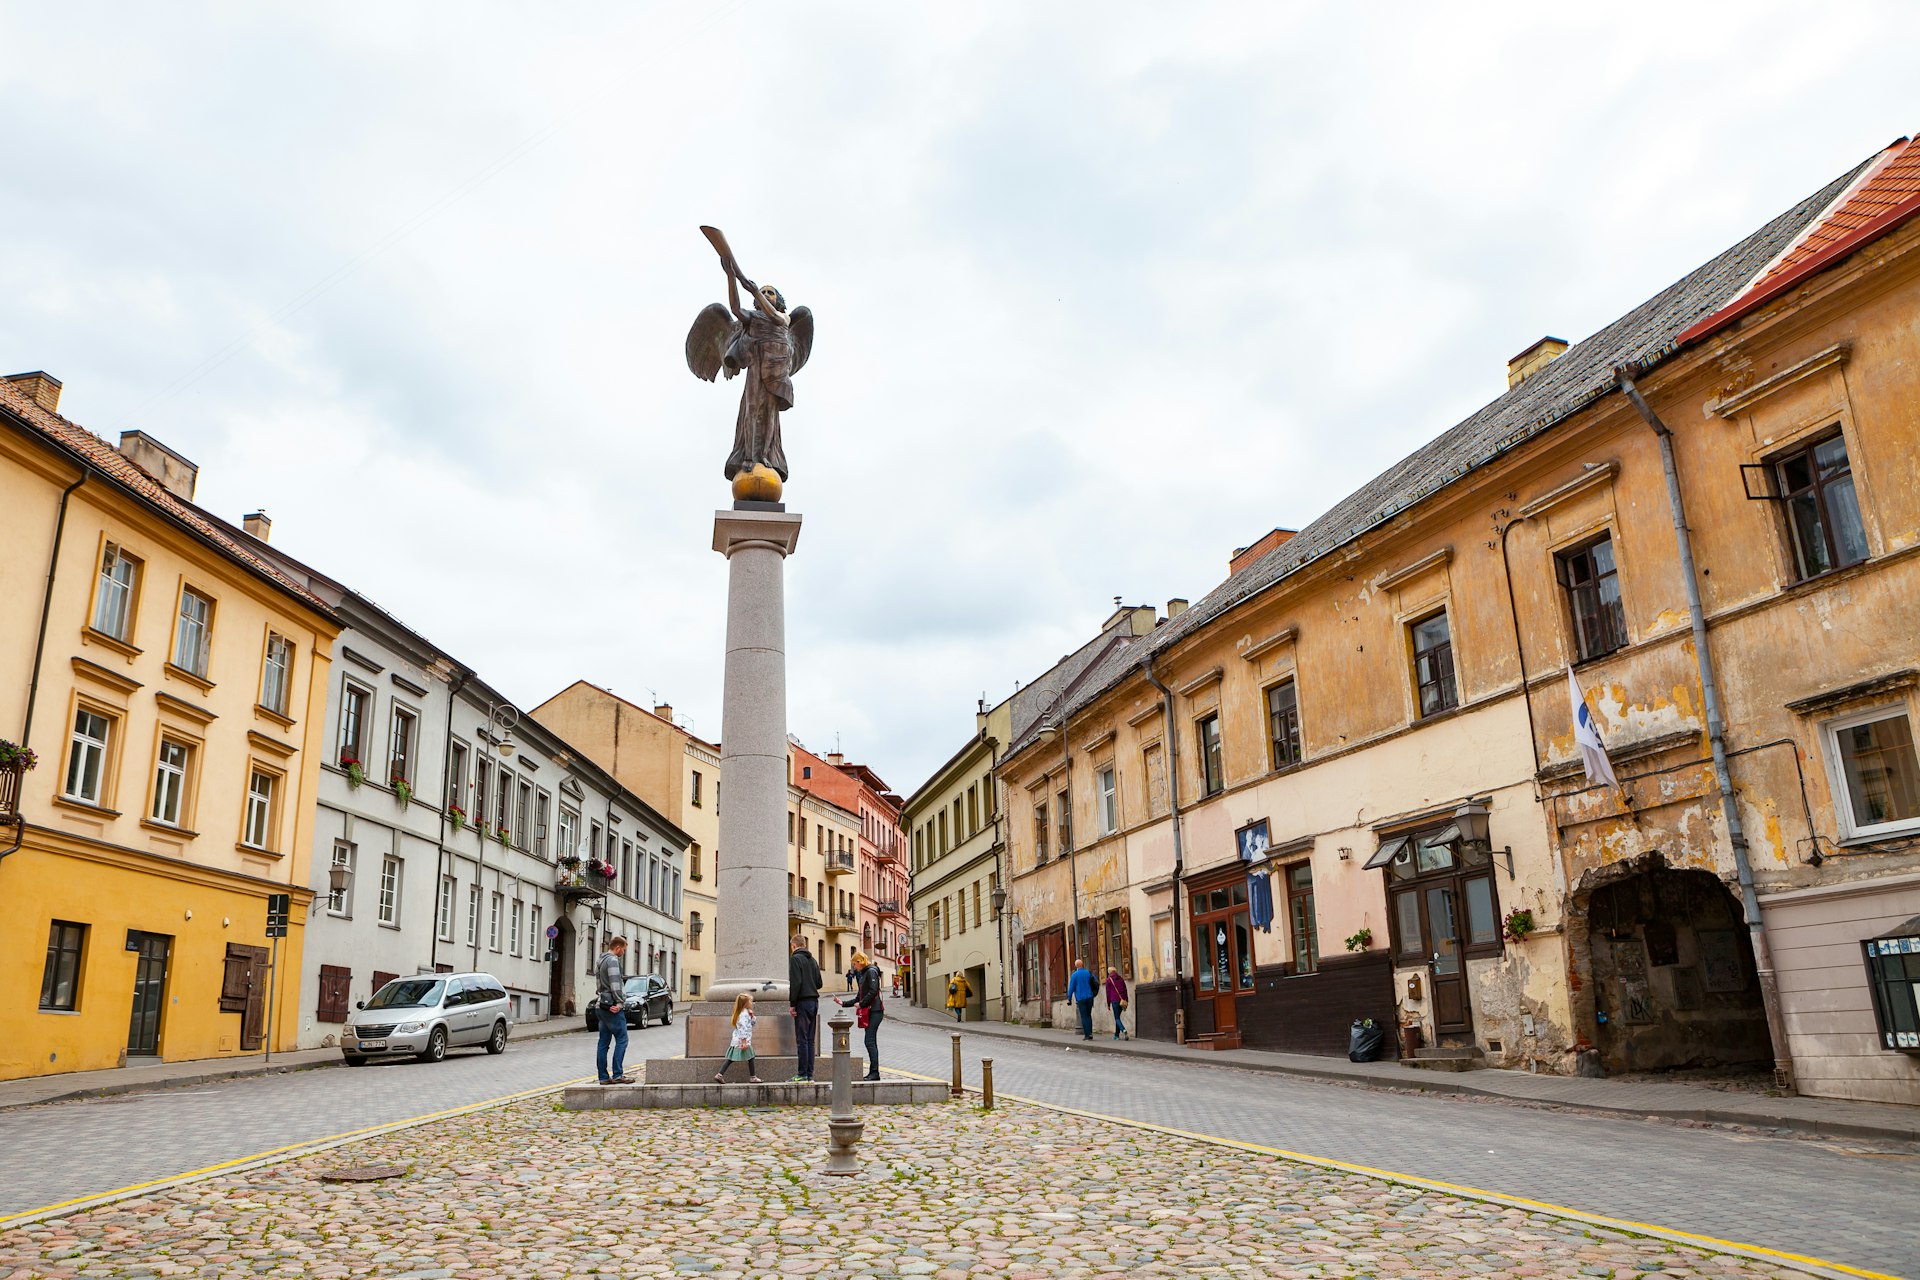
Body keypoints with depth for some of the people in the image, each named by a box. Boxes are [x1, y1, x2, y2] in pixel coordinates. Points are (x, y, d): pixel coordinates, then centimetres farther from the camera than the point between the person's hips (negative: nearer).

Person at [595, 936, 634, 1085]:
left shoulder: (601, 960, 20)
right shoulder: (613, 960, -12)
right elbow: (615, 983, -20)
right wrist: (620, 1003, -14)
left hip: (602, 1006, 10)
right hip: (612, 1006, -10)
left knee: (604, 1042, 9)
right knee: (621, 1039, -7)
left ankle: (603, 1076, 10)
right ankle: (617, 1074, -10)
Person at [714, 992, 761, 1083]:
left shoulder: (746, 1013, 15)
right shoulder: (744, 1014, -16)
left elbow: (752, 1023, 25)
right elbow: (743, 1028, -23)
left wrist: (751, 1016, 7)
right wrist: (744, 1042, -26)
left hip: (735, 1041, 9)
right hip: (742, 1040, -9)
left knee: (730, 1059, 7)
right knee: (751, 1057, 4)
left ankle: (719, 1075, 1)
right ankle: (752, 1077, 11)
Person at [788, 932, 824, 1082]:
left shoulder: (795, 959, -7)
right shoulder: (813, 960, 15)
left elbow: (795, 983, -15)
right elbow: (819, 982, 14)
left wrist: (792, 1003, -12)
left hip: (802, 1002, -7)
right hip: (814, 1001, 7)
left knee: (802, 1040, -5)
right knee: (810, 1040, 9)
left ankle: (802, 1074, -5)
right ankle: (810, 1074, 10)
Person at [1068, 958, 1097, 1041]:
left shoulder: (1075, 975, -6)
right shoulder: (1089, 973, 4)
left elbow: (1071, 988, -6)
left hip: (1080, 999, -3)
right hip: (1089, 997, 3)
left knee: (1084, 1017, 1)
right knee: (1089, 1015, 15)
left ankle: (1087, 1034, -3)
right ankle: (1090, 1033, 6)